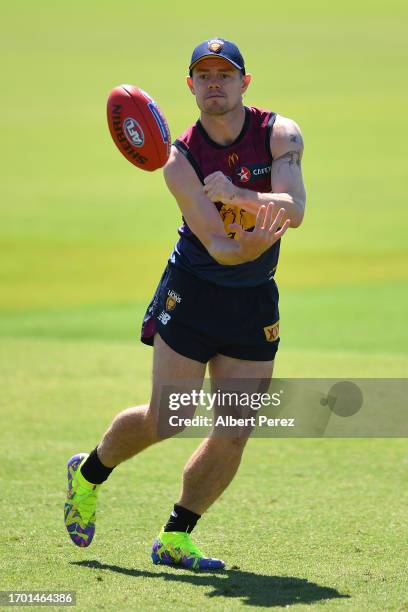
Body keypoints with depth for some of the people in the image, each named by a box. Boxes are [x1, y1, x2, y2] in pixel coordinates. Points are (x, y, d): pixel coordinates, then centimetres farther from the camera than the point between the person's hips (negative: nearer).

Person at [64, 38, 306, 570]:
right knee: (165, 420, -5)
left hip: (255, 302, 3)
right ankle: (89, 474, 25)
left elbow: (294, 211, -21)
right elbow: (217, 246, -22)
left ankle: (174, 539, 12)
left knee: (234, 433, -3)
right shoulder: (180, 160, -12)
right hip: (192, 295, -2)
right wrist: (253, 243, -42)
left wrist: (234, 194, -32)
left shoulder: (280, 133, -6)